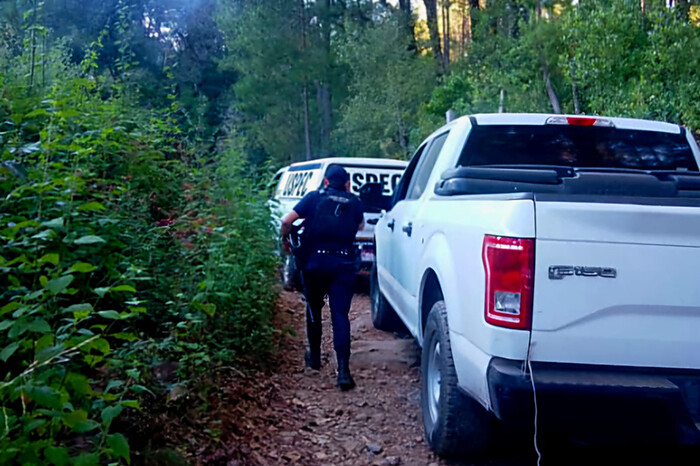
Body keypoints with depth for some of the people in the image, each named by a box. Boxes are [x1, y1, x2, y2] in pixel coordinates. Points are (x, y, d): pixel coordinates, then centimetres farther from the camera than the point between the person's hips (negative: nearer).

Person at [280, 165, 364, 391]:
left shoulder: (313, 198, 3)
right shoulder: (354, 202, 7)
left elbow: (287, 221, -7)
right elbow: (360, 225, 27)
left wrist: (285, 239, 10)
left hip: (315, 262, 0)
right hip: (343, 263, 0)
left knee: (314, 310, 20)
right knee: (340, 315, -2)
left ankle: (314, 357, 34)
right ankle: (343, 370, -14)